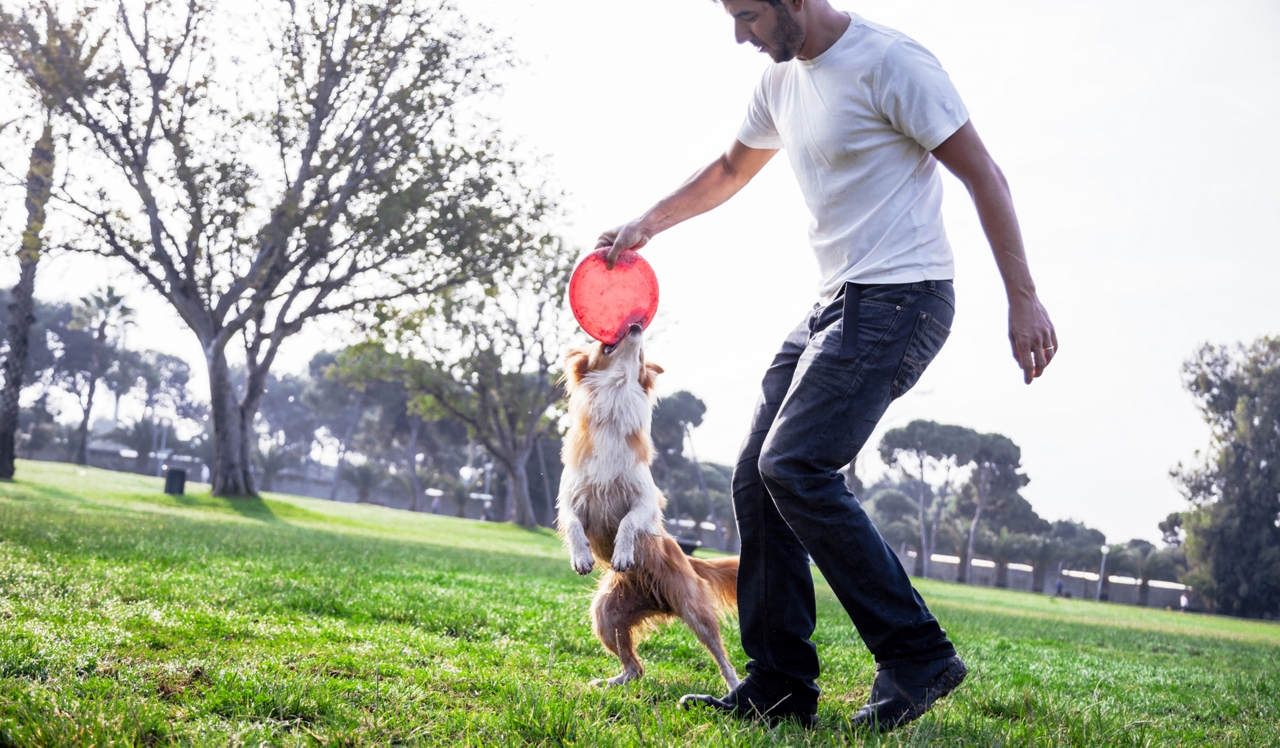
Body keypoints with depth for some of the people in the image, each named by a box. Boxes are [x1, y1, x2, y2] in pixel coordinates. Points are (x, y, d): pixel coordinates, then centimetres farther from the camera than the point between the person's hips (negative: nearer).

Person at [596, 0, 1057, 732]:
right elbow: (731, 170, 31)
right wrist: (646, 225, 26)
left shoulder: (890, 62, -13)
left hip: (900, 298, -9)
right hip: (835, 302, 9)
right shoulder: (783, 79, 13)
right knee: (757, 476, 2)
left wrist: (1023, 299, -15)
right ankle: (780, 687, 9)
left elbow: (984, 176, -12)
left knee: (794, 466, -21)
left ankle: (917, 656, -12)